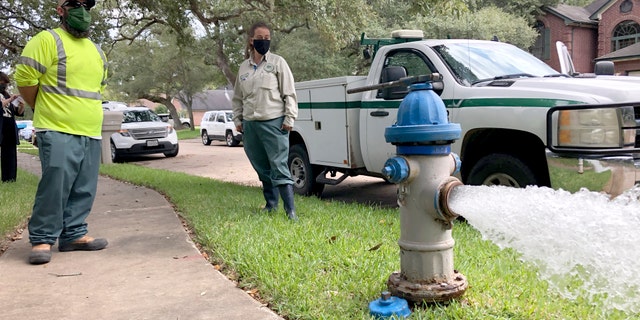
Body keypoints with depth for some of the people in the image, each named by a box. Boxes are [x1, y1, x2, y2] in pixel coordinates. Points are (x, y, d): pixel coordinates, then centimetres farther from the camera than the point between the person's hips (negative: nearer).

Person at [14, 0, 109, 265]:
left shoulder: (96, 51, 19)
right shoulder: (47, 40, -4)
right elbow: (24, 78, -8)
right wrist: (44, 110, 4)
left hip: (91, 133, 7)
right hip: (58, 132, -7)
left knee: (83, 190, 7)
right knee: (54, 187, -10)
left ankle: (74, 234, 16)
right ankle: (42, 240, 1)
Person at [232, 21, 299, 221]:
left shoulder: (277, 62, 1)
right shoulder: (244, 67, 13)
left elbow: (289, 93, -2)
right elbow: (237, 97, 20)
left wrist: (289, 118, -9)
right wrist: (237, 119, 13)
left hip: (273, 122, -5)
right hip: (250, 124, 5)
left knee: (279, 167, -11)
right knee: (262, 169, 13)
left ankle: (290, 210, -11)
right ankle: (271, 204, 26)